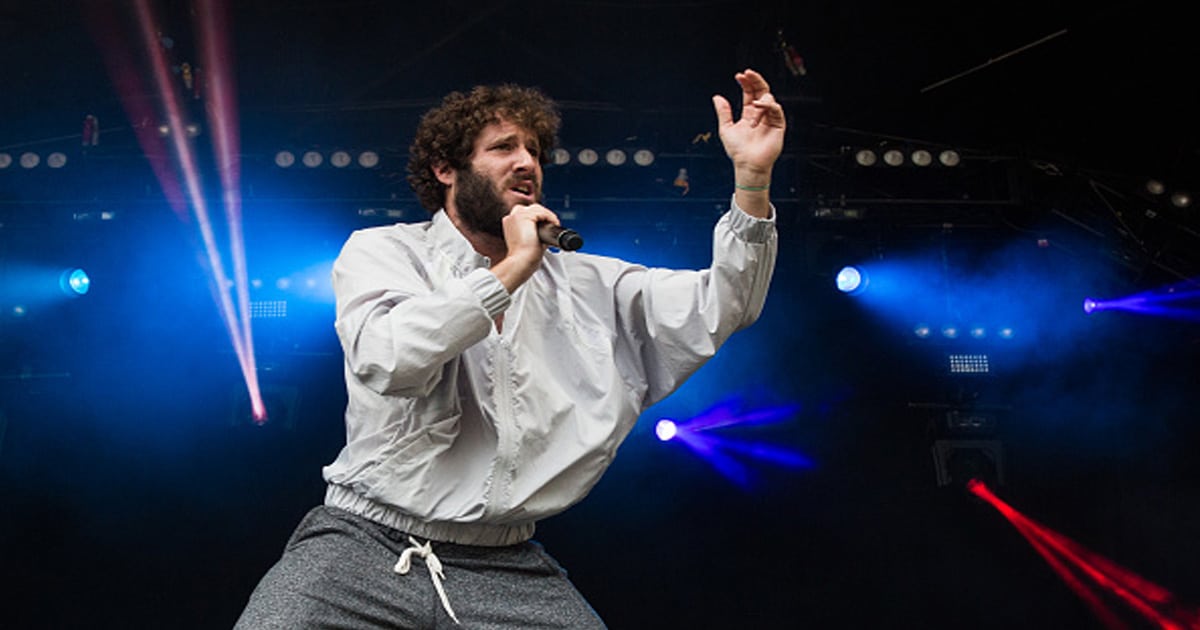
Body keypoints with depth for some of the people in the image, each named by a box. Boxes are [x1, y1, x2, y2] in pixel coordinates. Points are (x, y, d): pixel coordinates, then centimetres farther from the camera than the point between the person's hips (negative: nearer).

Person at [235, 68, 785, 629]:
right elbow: (388, 357, -16)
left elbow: (715, 311, 5)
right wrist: (513, 268, -11)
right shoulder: (379, 251, 4)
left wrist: (752, 178, -6)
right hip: (365, 541, -3)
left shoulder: (584, 283, 13)